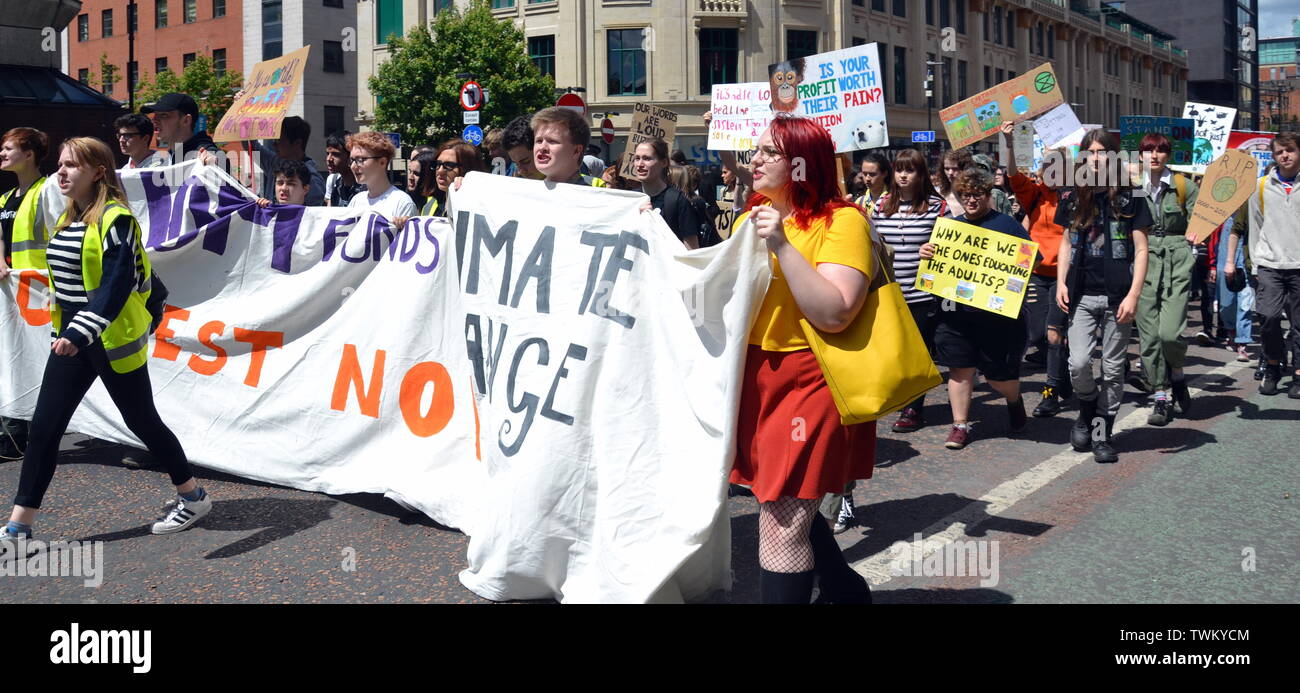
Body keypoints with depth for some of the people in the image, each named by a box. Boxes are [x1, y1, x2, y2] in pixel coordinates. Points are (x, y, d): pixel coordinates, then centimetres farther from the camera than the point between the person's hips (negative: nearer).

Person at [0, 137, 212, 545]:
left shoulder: (115, 219, -16)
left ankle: (194, 498, 23)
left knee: (141, 421, 5)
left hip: (112, 340, -8)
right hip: (71, 337, 8)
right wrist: (67, 331, 17)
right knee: (43, 427, 3)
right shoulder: (68, 219, 11)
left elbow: (117, 285, -26)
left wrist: (80, 332, -35)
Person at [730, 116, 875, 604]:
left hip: (807, 384, -8)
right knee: (789, 509, 17)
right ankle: (846, 589, 38)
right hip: (753, 378, 8)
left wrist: (781, 245, -24)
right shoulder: (752, 215, 12)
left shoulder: (841, 220, -11)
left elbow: (835, 314, -23)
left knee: (781, 527, -7)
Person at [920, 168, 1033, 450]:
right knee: (960, 369, 4)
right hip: (957, 312, 3)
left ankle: (1014, 400, 38)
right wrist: (926, 253, -3)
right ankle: (960, 425, 14)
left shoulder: (1006, 224, 0)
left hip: (997, 313, -3)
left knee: (999, 375, 5)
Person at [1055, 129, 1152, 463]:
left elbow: (1141, 250, -2)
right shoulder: (1072, 197, 7)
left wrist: (1133, 295, -11)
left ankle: (1102, 434, 15)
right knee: (1078, 364, -8)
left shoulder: (1128, 198, -1)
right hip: (1082, 295, 2)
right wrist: (1061, 282, 4)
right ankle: (1087, 410, 22)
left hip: (1117, 297, -2)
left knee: (1112, 369, 4)